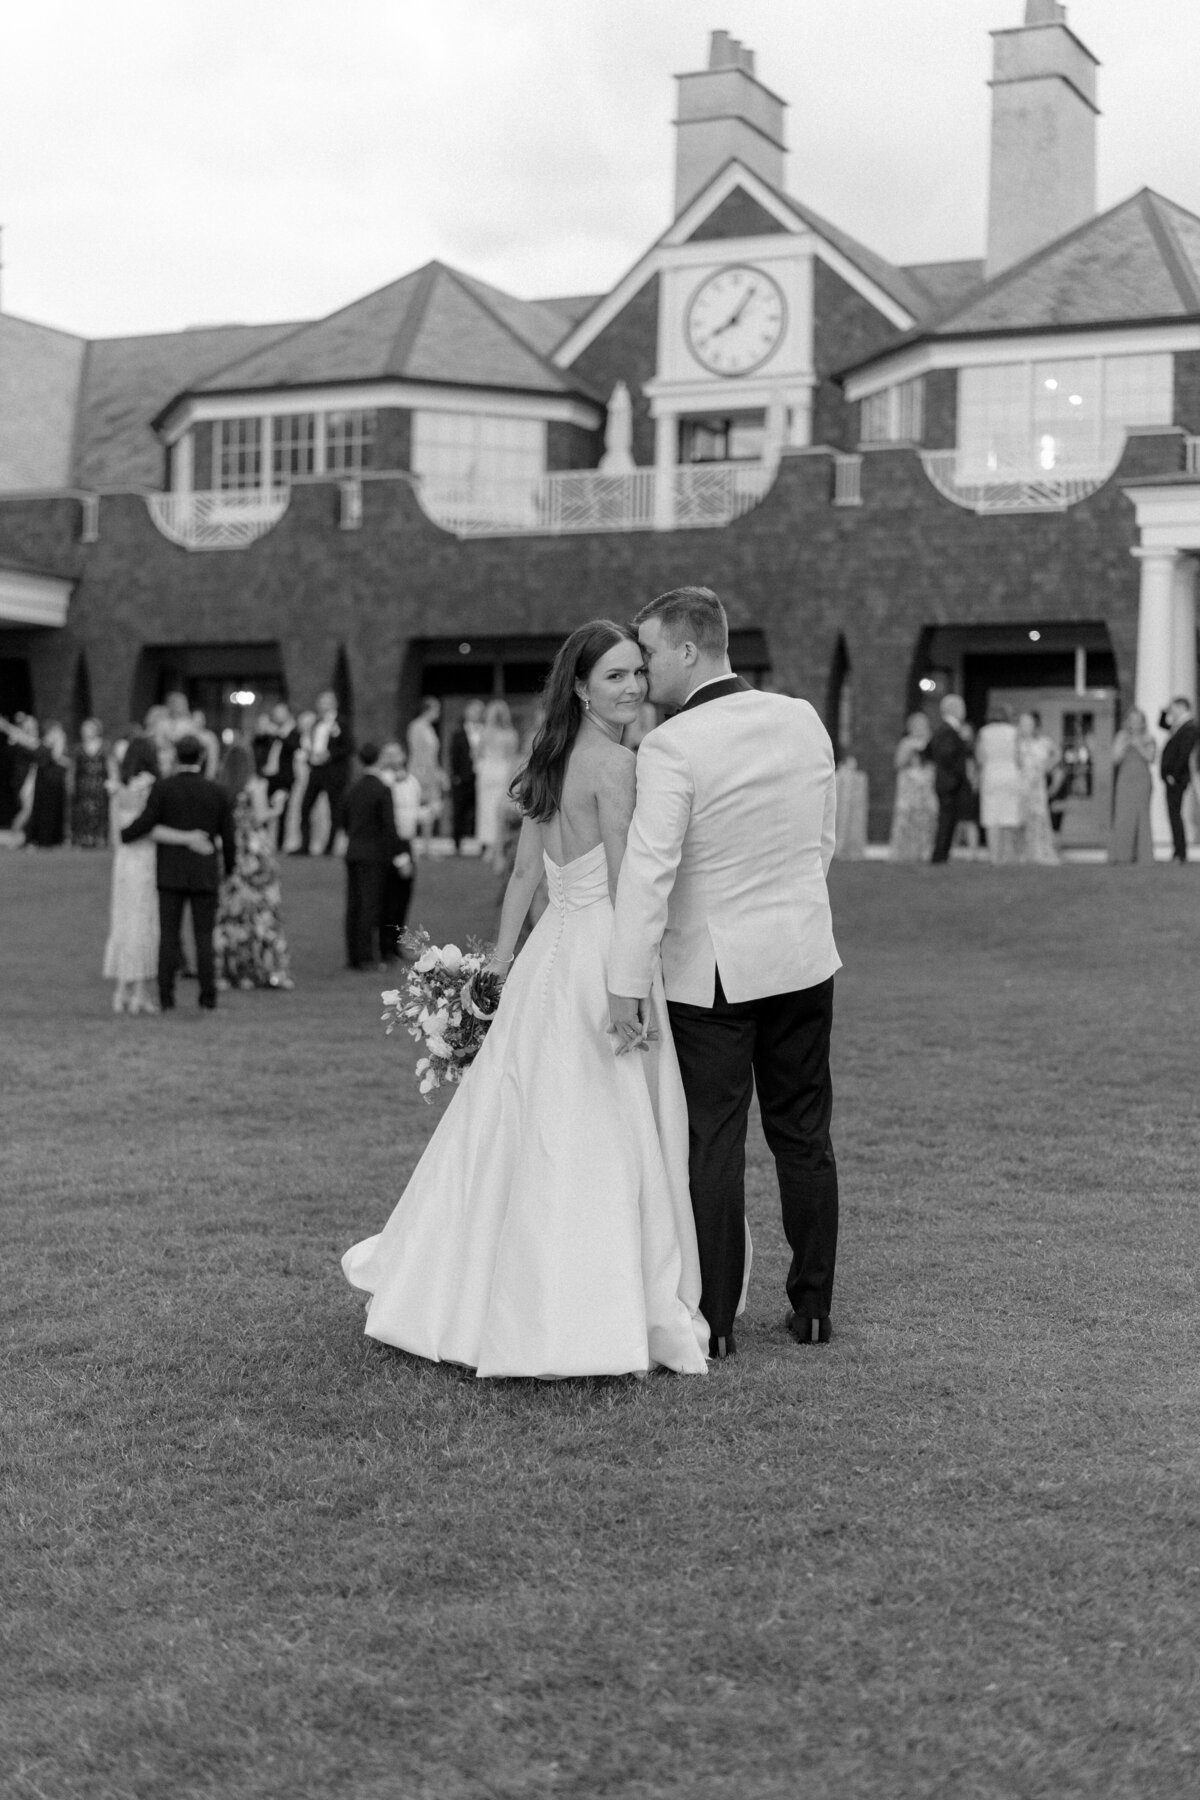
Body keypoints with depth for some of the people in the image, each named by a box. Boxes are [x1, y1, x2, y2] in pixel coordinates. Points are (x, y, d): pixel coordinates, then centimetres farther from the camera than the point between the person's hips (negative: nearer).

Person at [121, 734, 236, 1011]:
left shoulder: (163, 788, -7)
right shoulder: (217, 792, -1)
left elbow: (144, 824, -15)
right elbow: (228, 837, 3)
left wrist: (122, 837, 6)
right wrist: (231, 870, 18)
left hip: (171, 874, -1)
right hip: (204, 875, 1)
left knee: (169, 936, 4)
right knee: (204, 937, 5)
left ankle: (166, 998, 0)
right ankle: (208, 998, 0)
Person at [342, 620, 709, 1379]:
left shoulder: (554, 760, 12)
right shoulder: (616, 764, -14)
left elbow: (524, 870, 15)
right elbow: (625, 888, -17)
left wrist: (501, 959, 20)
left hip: (553, 953, 9)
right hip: (602, 962, -9)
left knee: (522, 1130, 16)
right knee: (601, 1144, -3)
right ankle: (595, 1322, 3)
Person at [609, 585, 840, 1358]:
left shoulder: (672, 747, -17)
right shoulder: (804, 720, 1)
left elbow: (649, 871, -21)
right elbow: (827, 837, 11)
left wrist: (627, 983, -18)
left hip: (713, 968, -5)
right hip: (804, 955, 5)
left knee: (714, 1144, 4)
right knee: (804, 1135, 13)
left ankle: (716, 1322, 10)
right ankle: (814, 1308, 21)